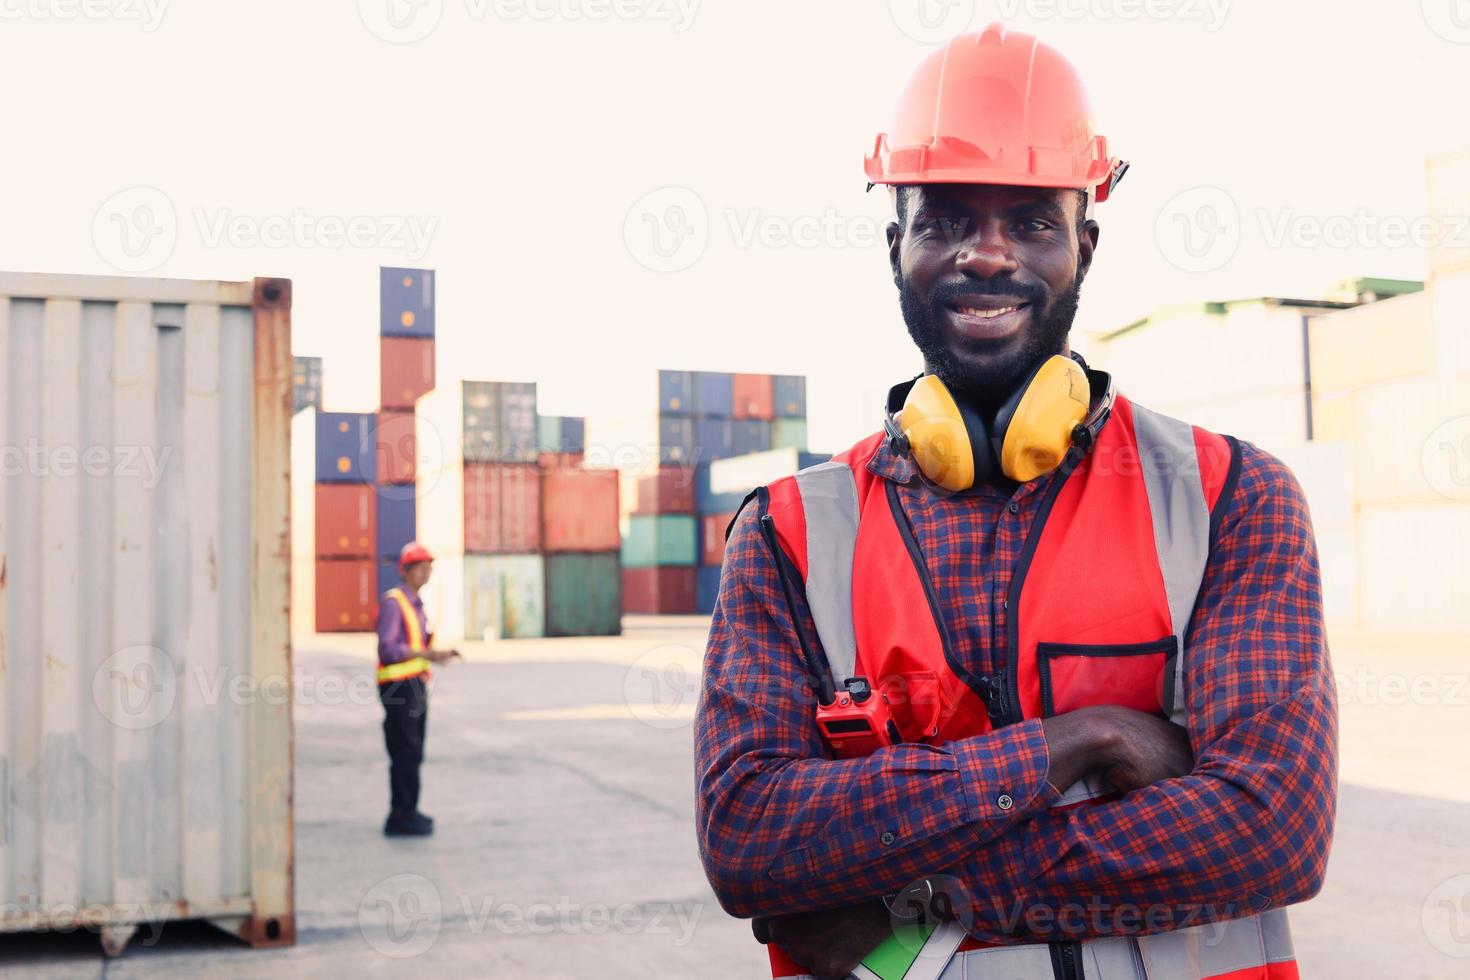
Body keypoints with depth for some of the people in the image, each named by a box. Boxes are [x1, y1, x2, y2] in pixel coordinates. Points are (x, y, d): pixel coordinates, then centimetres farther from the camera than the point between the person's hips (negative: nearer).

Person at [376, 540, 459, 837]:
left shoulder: (415, 603, 17)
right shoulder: (392, 602, -12)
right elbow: (388, 649, -19)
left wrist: (439, 654, 8)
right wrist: (426, 653, -23)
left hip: (415, 684, 9)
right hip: (399, 686, -9)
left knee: (411, 753, 14)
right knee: (405, 752, -9)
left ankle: (405, 812, 23)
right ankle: (402, 818, -5)